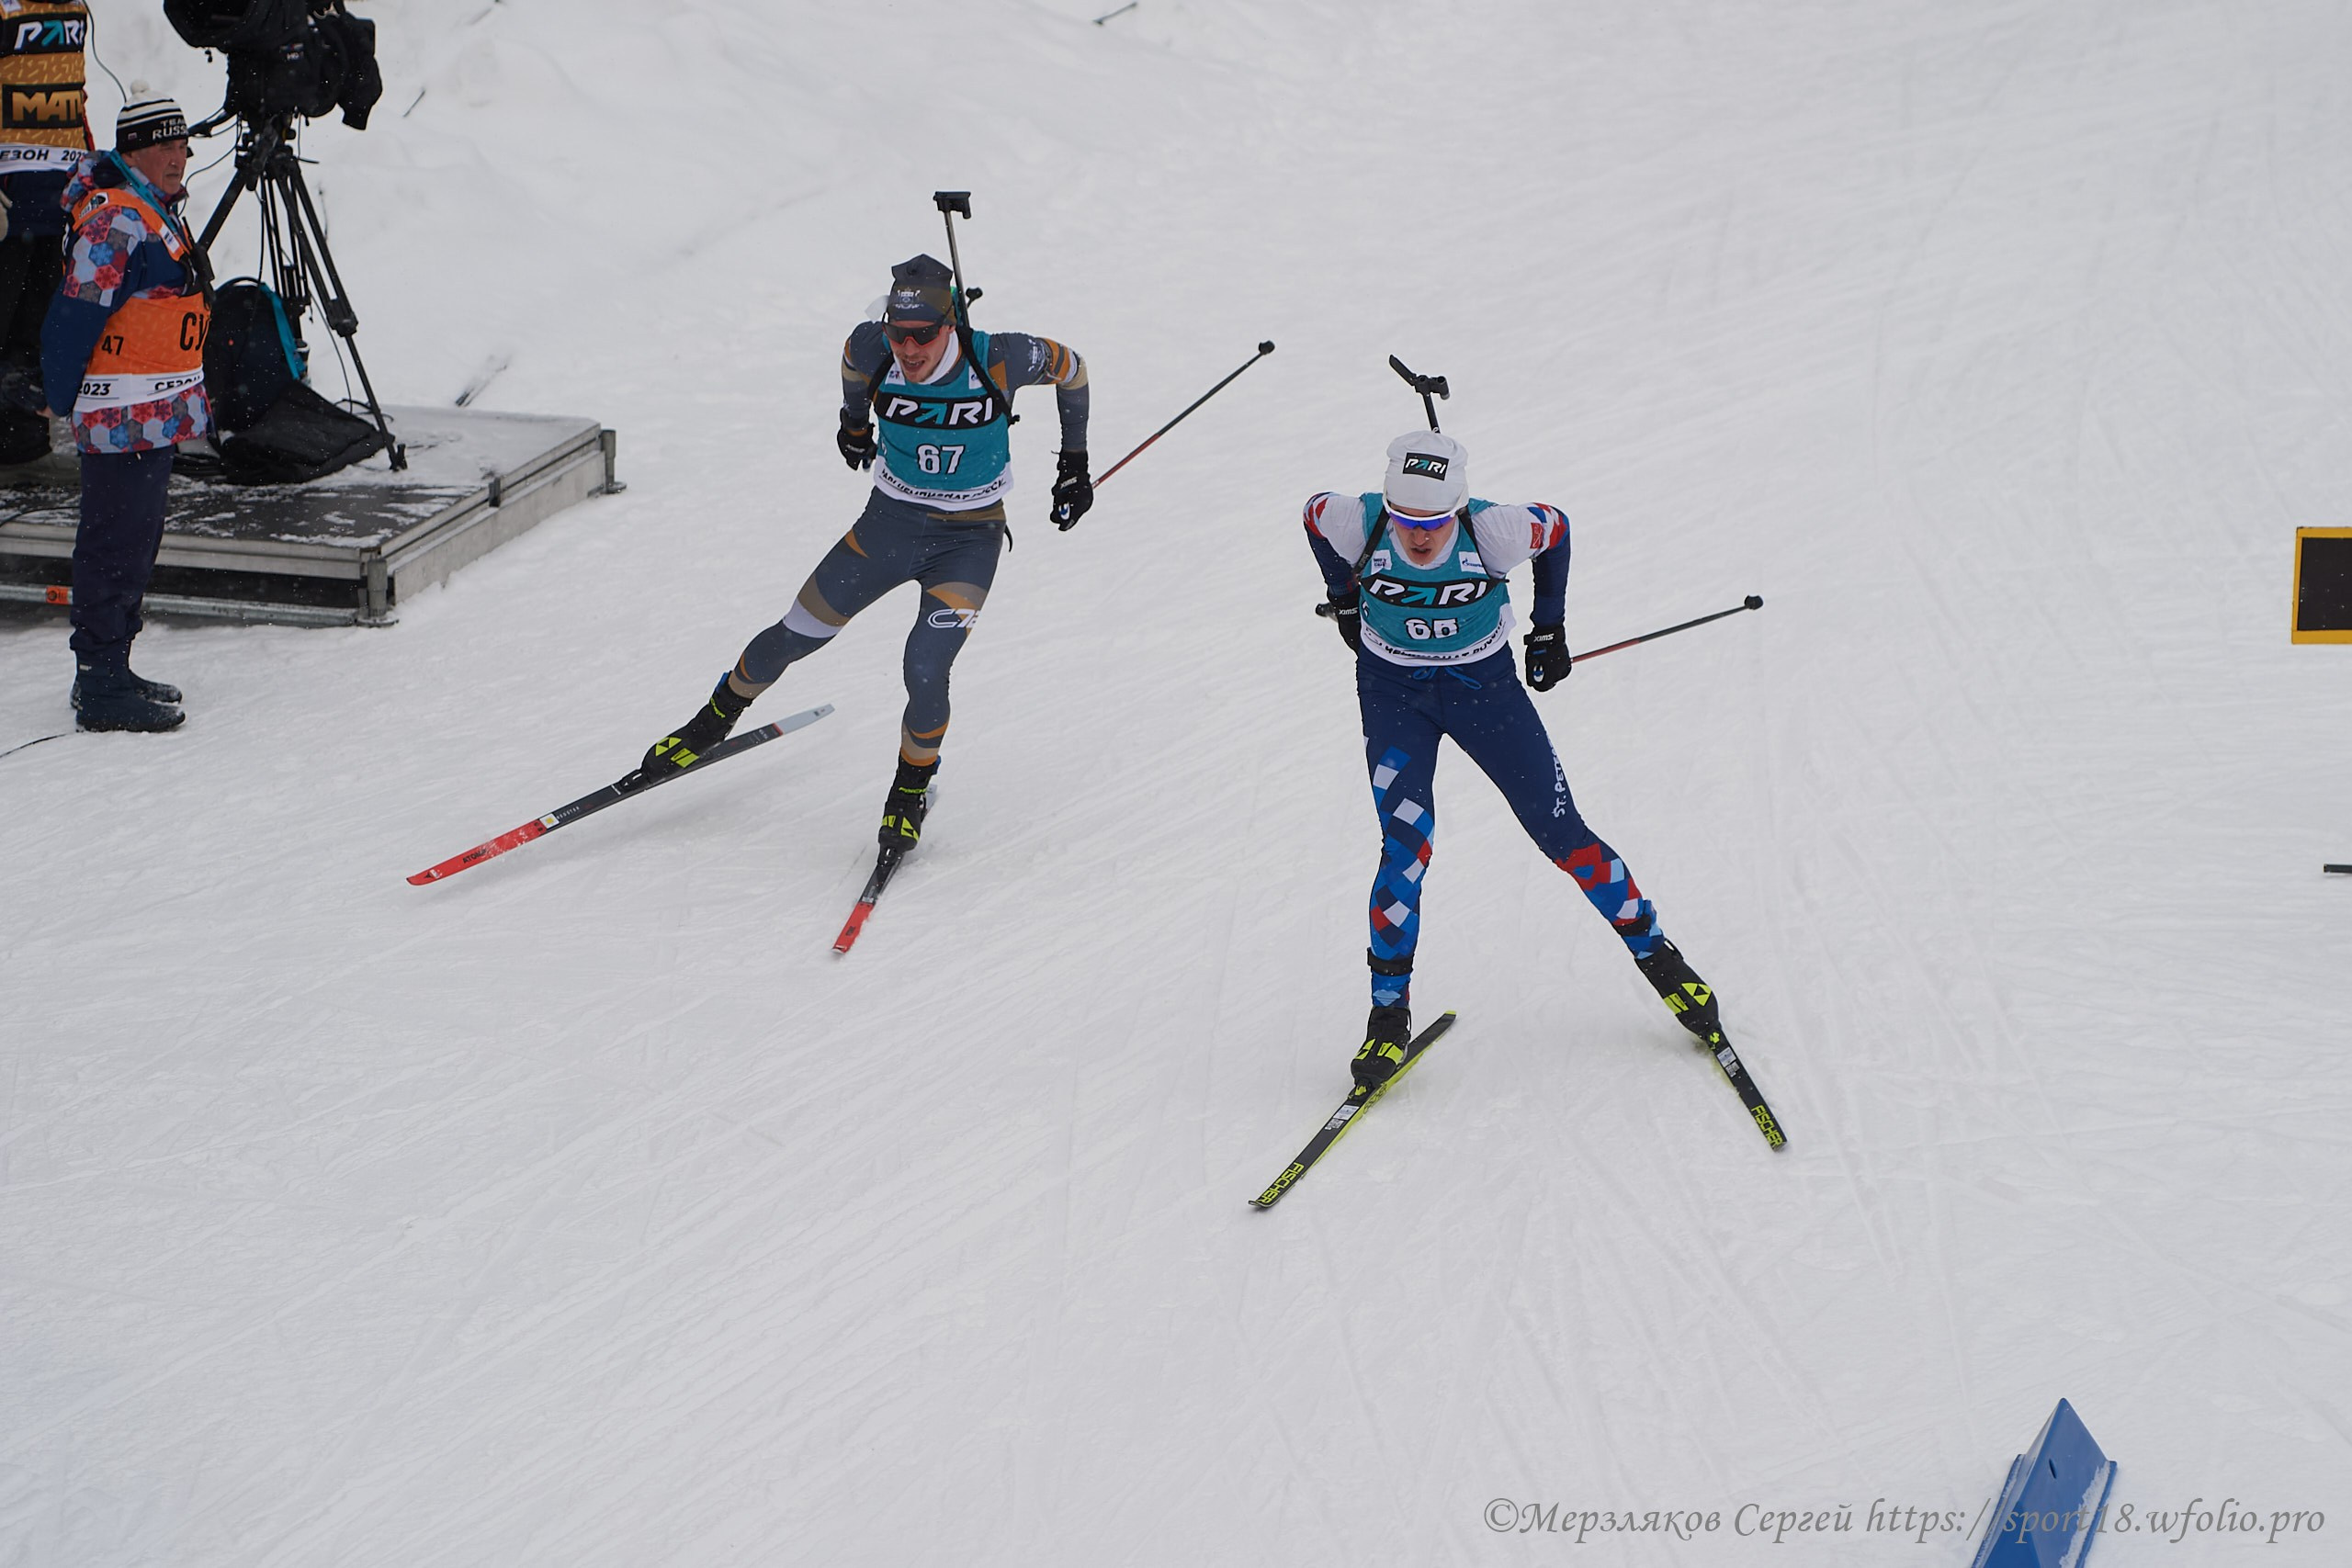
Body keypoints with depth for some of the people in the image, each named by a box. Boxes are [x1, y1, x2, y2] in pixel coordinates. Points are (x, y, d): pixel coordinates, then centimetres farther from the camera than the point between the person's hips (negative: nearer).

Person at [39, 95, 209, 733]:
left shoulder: (156, 214, 16)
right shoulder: (118, 221, -17)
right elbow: (73, 316, -19)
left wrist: (191, 396, 25)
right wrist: (64, 401, -13)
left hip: (154, 414, 11)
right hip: (123, 418, -11)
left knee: (136, 543, 16)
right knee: (116, 549, -7)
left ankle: (109, 674, 25)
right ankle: (101, 692, -4)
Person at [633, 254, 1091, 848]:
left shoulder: (998, 359, -25)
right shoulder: (873, 351, -19)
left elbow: (1070, 369, -4)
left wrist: (1075, 464, 3)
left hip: (969, 540, -3)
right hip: (889, 522, 3)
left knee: (925, 670, -19)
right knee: (793, 638, 6)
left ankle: (911, 788, 9)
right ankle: (716, 719, 36)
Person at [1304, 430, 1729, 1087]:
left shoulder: (1494, 531, -28)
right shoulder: (1358, 524, -25)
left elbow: (1555, 527, -5)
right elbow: (1314, 513, 0)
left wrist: (1550, 628, 4)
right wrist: (1344, 599, 12)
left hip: (1484, 684, 0)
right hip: (1392, 690, 0)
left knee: (1561, 834, 1)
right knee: (1406, 842, -15)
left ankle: (1654, 953, 20)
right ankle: (1389, 1010, -2)